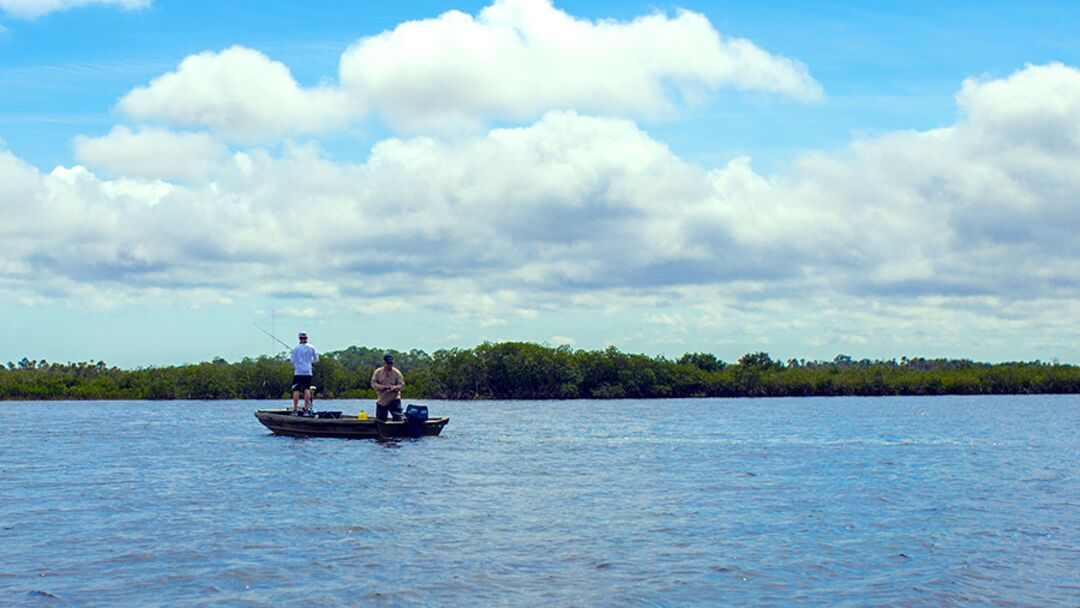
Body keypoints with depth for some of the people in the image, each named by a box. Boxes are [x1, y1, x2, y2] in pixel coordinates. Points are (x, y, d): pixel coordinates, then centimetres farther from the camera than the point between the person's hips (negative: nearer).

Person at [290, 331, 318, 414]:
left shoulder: (295, 348, -1)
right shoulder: (311, 348, 4)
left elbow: (292, 361, -1)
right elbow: (316, 360, 11)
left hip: (298, 372, -2)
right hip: (308, 372, 2)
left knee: (296, 390, -1)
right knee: (307, 389, 4)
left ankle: (295, 409, -5)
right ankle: (306, 408, -1)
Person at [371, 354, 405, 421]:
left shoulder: (396, 372, -4)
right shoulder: (378, 372, 1)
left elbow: (401, 384, -6)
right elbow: (373, 383, -4)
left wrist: (394, 387, -28)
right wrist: (381, 387, -24)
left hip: (394, 400, -2)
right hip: (381, 401, 2)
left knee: (397, 419, -12)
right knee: (380, 421, 7)